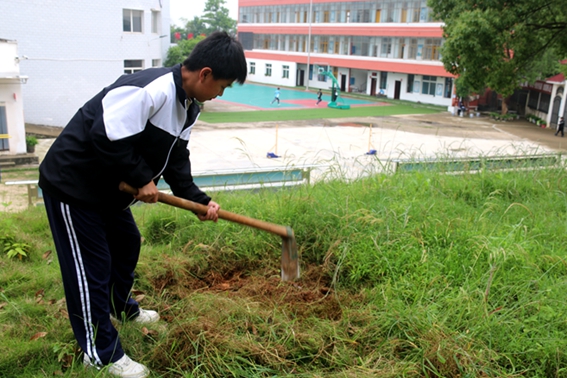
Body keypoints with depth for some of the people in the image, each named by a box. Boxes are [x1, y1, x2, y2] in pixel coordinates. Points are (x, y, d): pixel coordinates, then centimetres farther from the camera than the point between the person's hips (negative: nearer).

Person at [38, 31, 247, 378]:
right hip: (72, 184, -10)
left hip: (108, 187, 10)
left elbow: (176, 159, 8)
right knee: (90, 267, 0)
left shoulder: (190, 106, 3)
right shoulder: (151, 90, -30)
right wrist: (142, 179, -20)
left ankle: (121, 307, 50)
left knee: (127, 244, 24)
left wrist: (199, 199, -1)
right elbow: (106, 138, -31)